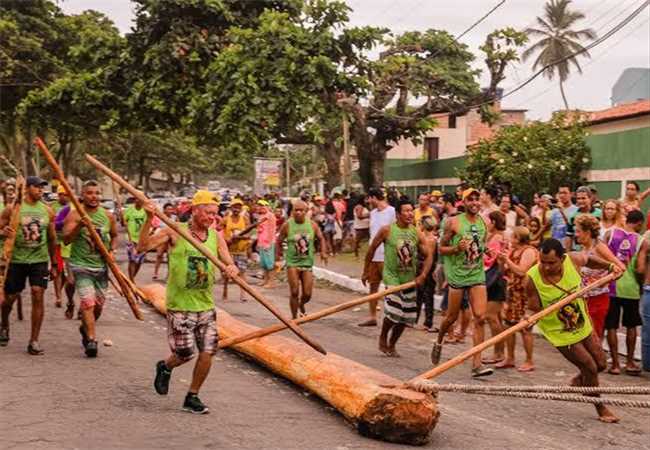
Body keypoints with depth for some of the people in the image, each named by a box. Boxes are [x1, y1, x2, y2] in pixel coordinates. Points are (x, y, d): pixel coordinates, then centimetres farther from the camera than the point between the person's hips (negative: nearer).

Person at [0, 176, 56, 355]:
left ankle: (34, 341, -4)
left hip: (40, 260, 2)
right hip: (16, 260, -1)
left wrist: (54, 264, 14)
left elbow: (52, 238, 13)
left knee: (38, 295, -11)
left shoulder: (47, 211, 6)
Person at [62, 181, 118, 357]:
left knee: (99, 303, 12)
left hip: (101, 266, 4)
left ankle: (86, 328, 39)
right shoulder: (74, 215, -8)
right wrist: (79, 226, -34)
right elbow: (66, 239, -19)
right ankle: (91, 339, -12)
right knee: (88, 302, -15)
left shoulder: (108, 216, 3)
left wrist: (112, 251, 2)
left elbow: (114, 236, 20)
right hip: (81, 265, -4)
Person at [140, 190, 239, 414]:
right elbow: (142, 247, -12)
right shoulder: (175, 232, -7)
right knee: (185, 354, -3)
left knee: (208, 352, 0)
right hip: (179, 305, -4)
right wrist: (149, 220, -23)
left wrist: (232, 269, -25)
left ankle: (192, 397, 19)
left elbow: (228, 262, -1)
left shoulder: (216, 237, 4)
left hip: (205, 305, 4)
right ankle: (165, 368, 33)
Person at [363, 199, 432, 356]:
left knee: (406, 315, 7)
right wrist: (366, 271, 5)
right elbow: (372, 249, 0)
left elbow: (429, 255, -1)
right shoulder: (387, 230, -10)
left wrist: (423, 275, -15)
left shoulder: (417, 233, -1)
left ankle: (392, 344, 27)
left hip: (409, 279, 4)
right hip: (392, 276, -4)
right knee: (393, 310, -18)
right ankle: (382, 339, 9)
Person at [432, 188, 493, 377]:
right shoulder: (453, 222, -7)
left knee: (480, 317, -7)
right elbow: (441, 248, -3)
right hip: (457, 274, -3)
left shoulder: (484, 222, 7)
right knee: (452, 316, 8)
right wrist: (456, 249, -21)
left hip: (478, 275, 3)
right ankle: (439, 342, 40)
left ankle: (476, 363, -5)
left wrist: (485, 251, 3)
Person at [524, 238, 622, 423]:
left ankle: (578, 381, 46)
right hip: (560, 333, -5)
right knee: (590, 368, -3)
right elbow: (535, 309, -19)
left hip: (584, 326, 5)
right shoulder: (532, 279, -27)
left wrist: (610, 266, -3)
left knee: (601, 364, 14)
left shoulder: (574, 260, -18)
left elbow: (588, 259, 6)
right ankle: (601, 409, 22)